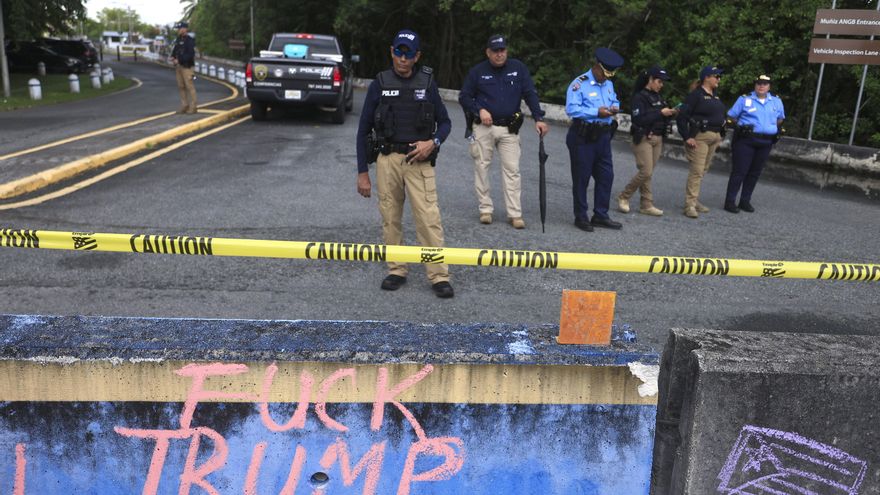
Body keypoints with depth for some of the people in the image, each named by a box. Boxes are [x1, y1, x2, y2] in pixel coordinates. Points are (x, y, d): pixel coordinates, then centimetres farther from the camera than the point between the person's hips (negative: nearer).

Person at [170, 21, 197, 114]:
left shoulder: (189, 40, -11)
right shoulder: (178, 40, 13)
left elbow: (191, 54, -20)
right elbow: (175, 50, 21)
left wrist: (179, 60, -19)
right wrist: (173, 57, -1)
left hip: (186, 67, -8)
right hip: (179, 66, 8)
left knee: (189, 86, -5)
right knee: (181, 86, 8)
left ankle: (192, 107, 0)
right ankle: (184, 106, 14)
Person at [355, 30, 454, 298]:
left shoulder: (427, 84, 4)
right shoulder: (379, 84, 3)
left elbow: (445, 122, 12)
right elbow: (364, 130, 5)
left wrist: (433, 143, -11)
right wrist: (362, 172, 1)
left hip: (419, 161, -1)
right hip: (387, 160, 1)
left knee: (429, 219, -7)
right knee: (391, 218, 7)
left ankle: (439, 276, -2)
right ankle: (396, 271, 21)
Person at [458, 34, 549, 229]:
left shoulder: (518, 68, 4)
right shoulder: (477, 71, 2)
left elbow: (530, 94, 2)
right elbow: (464, 97, 6)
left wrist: (539, 118, -9)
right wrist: (479, 110, -10)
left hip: (510, 128, 0)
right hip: (483, 127, 0)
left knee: (512, 170, -3)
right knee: (481, 167, 3)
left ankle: (515, 213, 1)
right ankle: (485, 209, 15)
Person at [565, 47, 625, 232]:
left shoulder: (609, 84, 15)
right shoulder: (579, 84, -11)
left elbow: (615, 101, 25)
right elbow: (571, 109, -20)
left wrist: (615, 108, 0)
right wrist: (597, 112, -22)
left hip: (603, 136, 8)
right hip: (583, 138, -7)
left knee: (606, 175, 9)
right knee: (581, 177, 2)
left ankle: (600, 215, 20)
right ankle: (581, 217, 12)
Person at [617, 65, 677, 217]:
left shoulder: (658, 97, 15)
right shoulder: (639, 97, -8)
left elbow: (661, 118, 18)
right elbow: (639, 120, -19)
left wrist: (670, 113, -2)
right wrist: (660, 113, -21)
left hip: (658, 138, 7)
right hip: (643, 138, -7)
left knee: (648, 173, 6)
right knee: (646, 172, -11)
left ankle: (646, 205, 8)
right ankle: (623, 197, 5)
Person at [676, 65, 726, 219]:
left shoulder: (715, 96, 17)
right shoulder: (696, 95, -9)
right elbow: (682, 117, -14)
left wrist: (720, 135, 16)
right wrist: (687, 137, -17)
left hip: (714, 137, 8)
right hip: (700, 136, -8)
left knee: (703, 170, 11)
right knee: (697, 170, -11)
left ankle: (694, 200, 19)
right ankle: (690, 205, -9)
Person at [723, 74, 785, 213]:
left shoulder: (777, 102, 13)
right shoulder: (744, 99, 2)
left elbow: (780, 118, 27)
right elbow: (731, 116, 6)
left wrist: (776, 129, 12)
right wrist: (738, 127, -6)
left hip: (765, 143, 4)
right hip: (746, 140, -4)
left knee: (755, 173, 8)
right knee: (739, 171, -6)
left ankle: (745, 201, 17)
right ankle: (730, 201, -3)